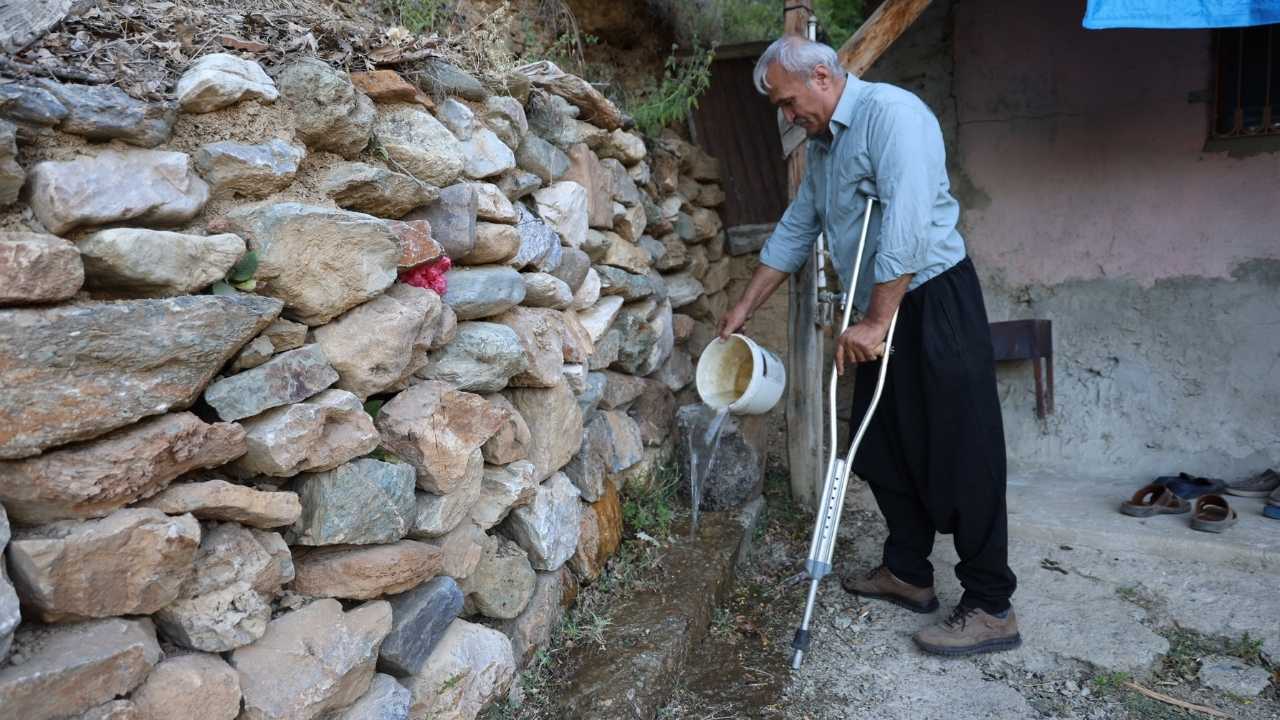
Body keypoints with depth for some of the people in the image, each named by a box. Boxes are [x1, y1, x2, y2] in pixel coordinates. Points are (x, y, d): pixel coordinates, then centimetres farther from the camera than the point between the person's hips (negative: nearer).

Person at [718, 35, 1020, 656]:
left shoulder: (890, 113, -13)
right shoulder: (823, 143, 16)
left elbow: (906, 226, -24)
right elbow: (795, 230, 21)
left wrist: (875, 322, -24)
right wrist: (743, 309, 20)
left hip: (933, 301, -10)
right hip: (882, 316, 10)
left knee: (961, 457, -6)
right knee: (882, 452, 13)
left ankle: (991, 608, 3)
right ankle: (908, 573, 27)